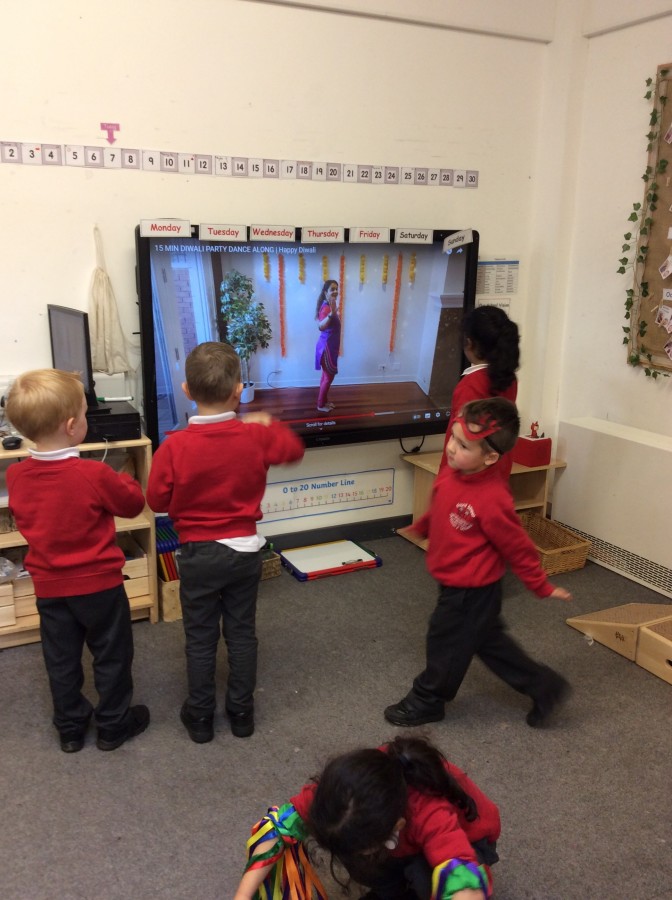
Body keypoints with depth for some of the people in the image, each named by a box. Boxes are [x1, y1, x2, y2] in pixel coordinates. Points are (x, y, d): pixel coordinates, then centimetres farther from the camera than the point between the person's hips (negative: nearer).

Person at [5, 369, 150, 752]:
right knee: (112, 655, 14)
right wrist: (126, 481, 12)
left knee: (61, 659, 19)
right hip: (99, 583, -4)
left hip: (49, 586, 5)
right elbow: (134, 504, -8)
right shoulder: (94, 474, -24)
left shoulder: (16, 475, -9)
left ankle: (70, 728, 34)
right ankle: (114, 725, 28)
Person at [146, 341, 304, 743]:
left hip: (198, 554, -2)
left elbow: (157, 501, -8)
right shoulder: (256, 437, -12)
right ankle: (242, 711, 30)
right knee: (242, 633, 17)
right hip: (245, 550, 2)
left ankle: (201, 716, 28)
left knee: (201, 639, 14)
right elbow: (295, 449, 8)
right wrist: (268, 423, 20)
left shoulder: (174, 446, -19)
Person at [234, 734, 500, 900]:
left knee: (427, 876, -35)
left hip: (464, 836, -4)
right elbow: (279, 825, -27)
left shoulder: (433, 817, -44)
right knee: (345, 838, -23)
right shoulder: (341, 789, -33)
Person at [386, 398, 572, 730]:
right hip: (460, 584, 9)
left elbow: (517, 546, -19)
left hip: (469, 590, -8)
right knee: (489, 642, 23)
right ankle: (544, 687, 37)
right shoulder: (451, 474, -9)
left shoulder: (491, 500, -32)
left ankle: (425, 702, 37)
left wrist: (541, 586, -7)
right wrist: (419, 527, 29)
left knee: (447, 644, 12)